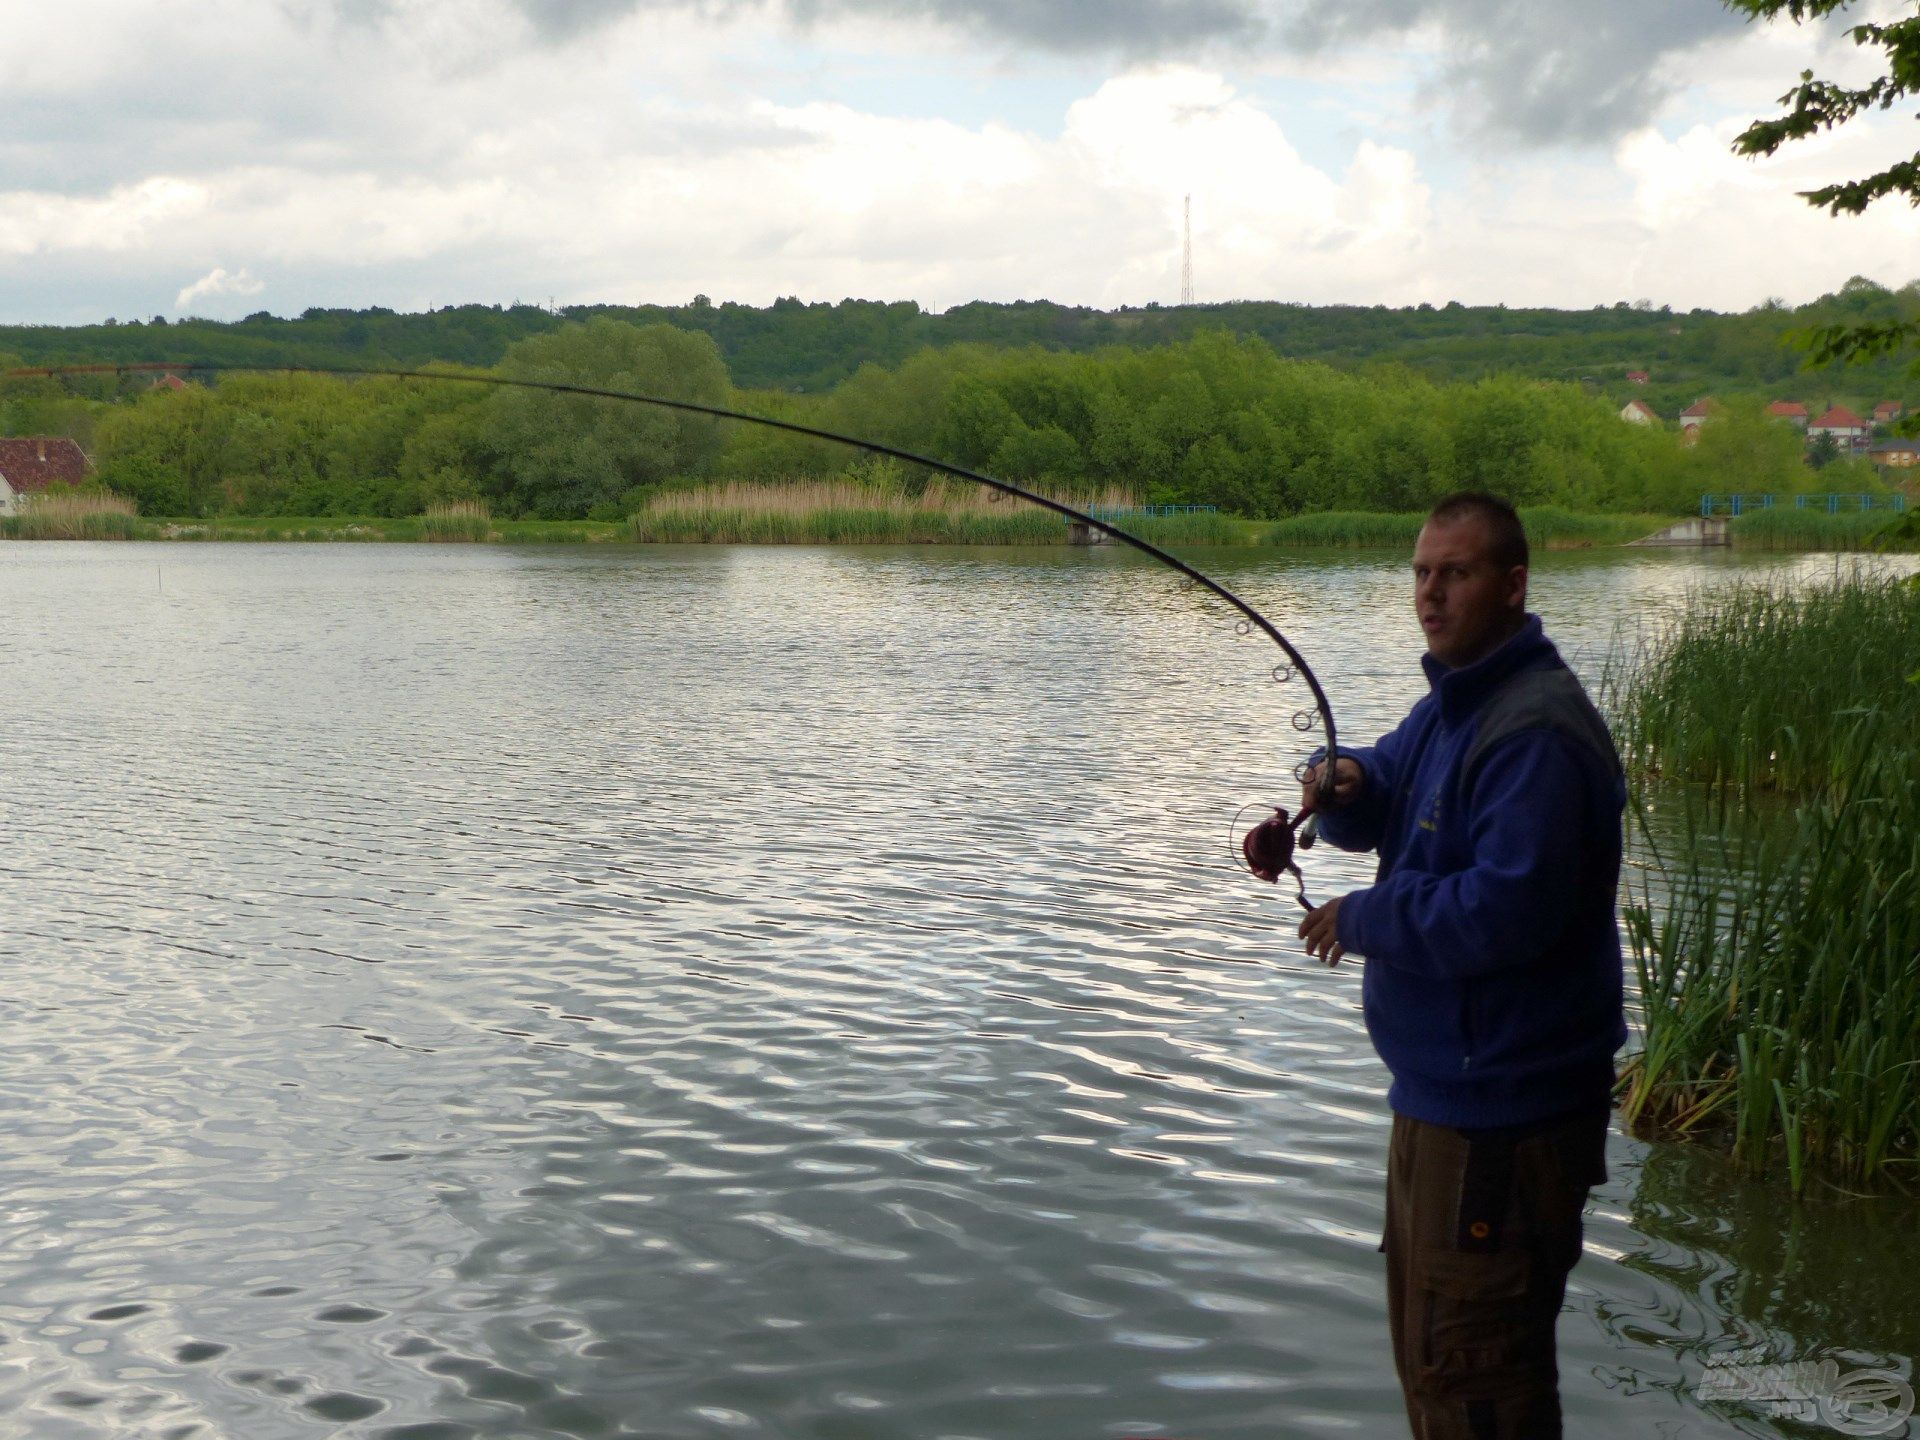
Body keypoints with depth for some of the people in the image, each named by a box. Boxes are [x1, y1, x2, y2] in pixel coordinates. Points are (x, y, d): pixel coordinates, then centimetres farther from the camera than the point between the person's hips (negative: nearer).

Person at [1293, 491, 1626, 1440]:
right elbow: (1380, 814, 16)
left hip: (1502, 1115, -10)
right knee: (1429, 1351, 22)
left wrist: (1363, 917, -15)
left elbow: (1505, 911, -28)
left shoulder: (1536, 731, -21)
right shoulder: (1452, 702, 12)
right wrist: (1345, 783, -8)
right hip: (1444, 1091, 10)